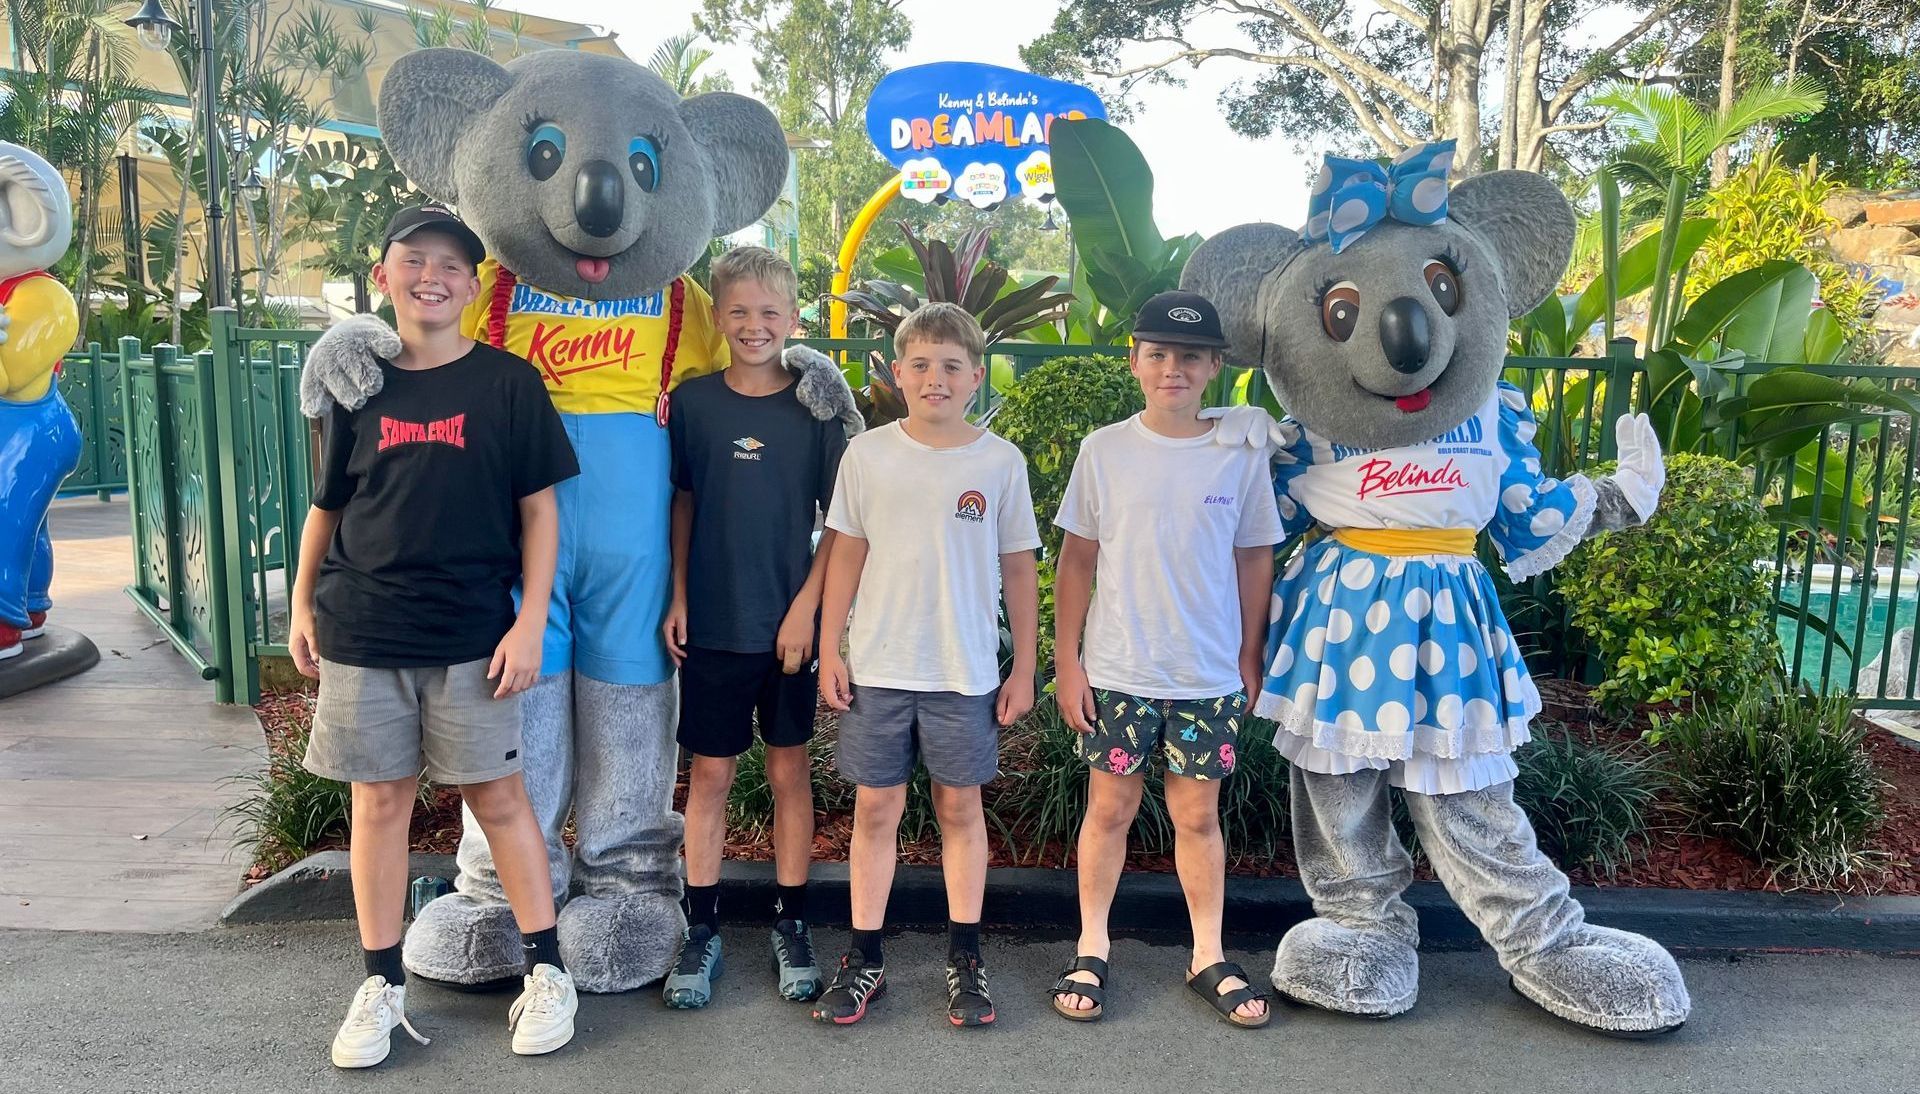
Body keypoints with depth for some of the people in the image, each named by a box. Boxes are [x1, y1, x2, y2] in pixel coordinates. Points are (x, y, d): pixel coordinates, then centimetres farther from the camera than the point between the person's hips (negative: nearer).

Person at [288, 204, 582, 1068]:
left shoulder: (507, 382, -2)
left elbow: (538, 509, -1)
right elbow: (327, 505, 13)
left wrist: (531, 620, -7)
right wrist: (303, 605, 12)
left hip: (471, 634, -2)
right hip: (361, 631, 3)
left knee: (498, 797, 4)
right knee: (380, 801, 9)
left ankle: (546, 972, 19)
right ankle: (382, 986, 23)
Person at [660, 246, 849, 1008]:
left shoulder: (816, 406, -3)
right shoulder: (693, 402, 1)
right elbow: (682, 503, 8)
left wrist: (806, 608, -8)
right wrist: (677, 597, 2)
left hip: (789, 624, -1)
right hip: (712, 625, 1)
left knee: (790, 771, 9)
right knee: (709, 773, 8)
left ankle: (791, 926, 23)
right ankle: (701, 931, 20)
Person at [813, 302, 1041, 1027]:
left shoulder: (1000, 462, 0)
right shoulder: (867, 454, 1)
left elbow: (1018, 568, 3)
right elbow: (847, 554, 5)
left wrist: (1024, 668, 3)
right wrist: (829, 650, 1)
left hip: (967, 671, 0)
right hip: (877, 667, 1)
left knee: (960, 806, 9)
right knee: (875, 807, 7)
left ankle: (965, 959, 22)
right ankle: (864, 959, 19)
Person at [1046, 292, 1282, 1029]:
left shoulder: (1240, 456, -1)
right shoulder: (1104, 450, -2)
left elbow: (1254, 561, 6)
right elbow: (1076, 561, 1)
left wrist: (1249, 661, 6)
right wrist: (1066, 662, -1)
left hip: (1210, 676, 1)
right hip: (1117, 672, 0)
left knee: (1198, 814, 10)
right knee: (1110, 808, 9)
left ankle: (1209, 956, 25)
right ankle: (1091, 948, 25)